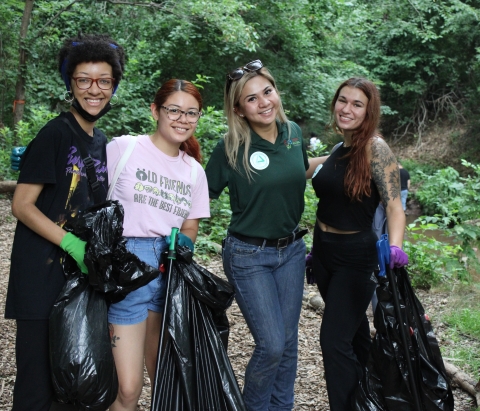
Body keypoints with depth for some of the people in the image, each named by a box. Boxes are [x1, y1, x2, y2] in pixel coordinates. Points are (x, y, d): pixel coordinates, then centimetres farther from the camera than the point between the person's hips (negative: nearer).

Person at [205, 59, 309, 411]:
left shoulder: (293, 132, -3)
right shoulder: (231, 147, -16)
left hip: (292, 250, 5)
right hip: (249, 256, -4)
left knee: (289, 340, 13)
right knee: (271, 345, -5)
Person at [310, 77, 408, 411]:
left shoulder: (375, 148, -15)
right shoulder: (340, 150, 7)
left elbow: (394, 205, -21)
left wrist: (395, 247, -37)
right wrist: (317, 248, 18)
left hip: (356, 257, -8)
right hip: (324, 249, 8)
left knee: (334, 340, -7)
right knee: (355, 333, 20)